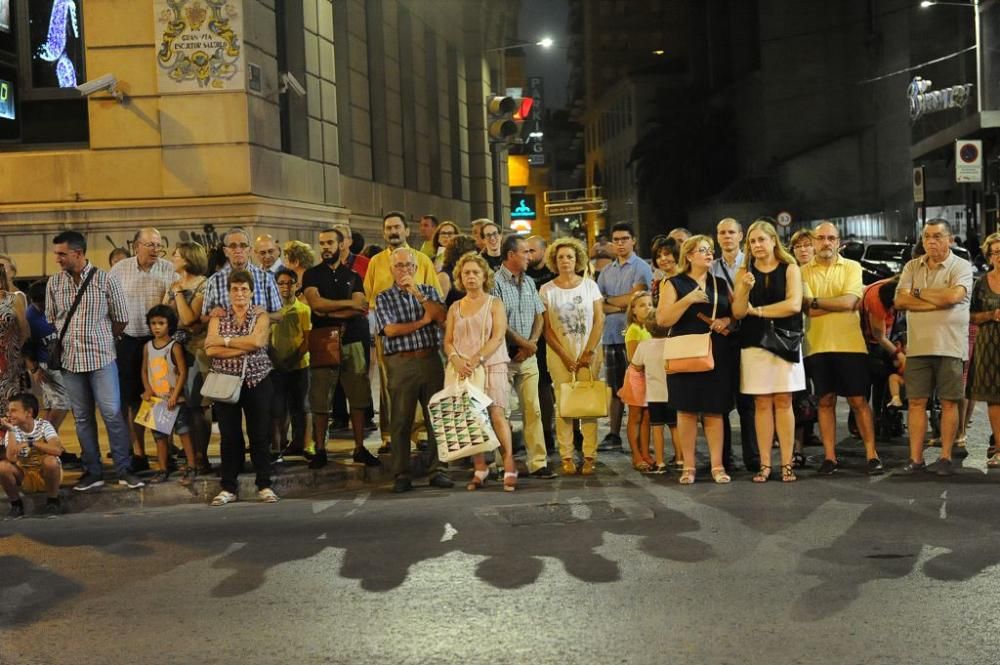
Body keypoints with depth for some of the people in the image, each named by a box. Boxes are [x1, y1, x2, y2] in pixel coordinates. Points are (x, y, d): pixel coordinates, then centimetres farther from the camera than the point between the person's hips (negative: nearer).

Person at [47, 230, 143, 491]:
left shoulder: (105, 280, -6)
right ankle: (92, 472, 17)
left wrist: (100, 341, 8)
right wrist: (69, 342, 9)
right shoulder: (54, 283, 4)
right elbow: (51, 320, 14)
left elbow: (121, 319, 2)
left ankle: (124, 470, 4)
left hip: (101, 358, -3)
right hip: (70, 360, 3)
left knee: (113, 414, -4)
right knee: (82, 417, 9)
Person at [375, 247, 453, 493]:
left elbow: (441, 316, -4)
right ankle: (401, 476, 4)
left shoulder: (429, 290, 14)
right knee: (401, 421, -2)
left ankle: (437, 471, 9)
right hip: (401, 362, -2)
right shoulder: (384, 297, 6)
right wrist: (422, 322, -1)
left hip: (431, 359, 2)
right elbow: (390, 330, -8)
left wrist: (417, 294, -8)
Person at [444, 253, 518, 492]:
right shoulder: (455, 308, 16)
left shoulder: (494, 304, 6)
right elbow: (448, 341, 11)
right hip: (463, 370, 3)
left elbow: (497, 337, -5)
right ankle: (479, 470, 5)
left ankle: (509, 467, -11)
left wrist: (476, 360, -16)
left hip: (492, 366, -3)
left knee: (496, 414, -14)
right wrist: (457, 360, -10)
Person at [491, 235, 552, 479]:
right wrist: (523, 342, -9)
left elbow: (539, 317, 14)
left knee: (533, 410, 3)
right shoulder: (495, 282, -8)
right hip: (503, 355, -6)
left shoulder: (529, 282, 14)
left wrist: (532, 343, -2)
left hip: (527, 356, 6)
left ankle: (537, 462, 5)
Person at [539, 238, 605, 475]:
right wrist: (565, 356, -6)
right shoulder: (547, 290, 4)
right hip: (559, 353, 0)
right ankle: (567, 457, 0)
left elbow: (599, 320, 2)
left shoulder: (589, 285, 6)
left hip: (588, 352, 0)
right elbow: (547, 328, 1)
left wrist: (588, 352, -6)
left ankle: (590, 456, -2)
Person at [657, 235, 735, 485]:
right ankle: (688, 467, 6)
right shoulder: (674, 284, 2)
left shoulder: (721, 284, 14)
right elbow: (662, 319, -8)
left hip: (717, 355, 3)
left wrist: (727, 321, -5)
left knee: (715, 410, 1)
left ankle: (717, 466, 6)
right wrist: (689, 299, -16)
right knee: (687, 410, -1)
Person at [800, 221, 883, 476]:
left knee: (859, 400, 1)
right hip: (817, 346, 1)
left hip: (850, 345, -1)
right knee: (826, 401, 6)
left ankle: (871, 454, 7)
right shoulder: (804, 272, 5)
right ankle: (829, 456, 11)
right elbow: (807, 309, -8)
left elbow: (849, 302, -11)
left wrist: (816, 301, -6)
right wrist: (840, 303, -9)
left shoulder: (852, 267, 4)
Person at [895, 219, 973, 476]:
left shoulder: (961, 267, -1)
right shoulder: (912, 267, 12)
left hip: (950, 346, -3)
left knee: (949, 402, 2)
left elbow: (953, 295, -19)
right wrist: (938, 302, -9)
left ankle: (945, 458, 10)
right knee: (916, 402, 2)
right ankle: (916, 458, 7)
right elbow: (900, 300, -1)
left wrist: (919, 293, -5)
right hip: (918, 346, 3)